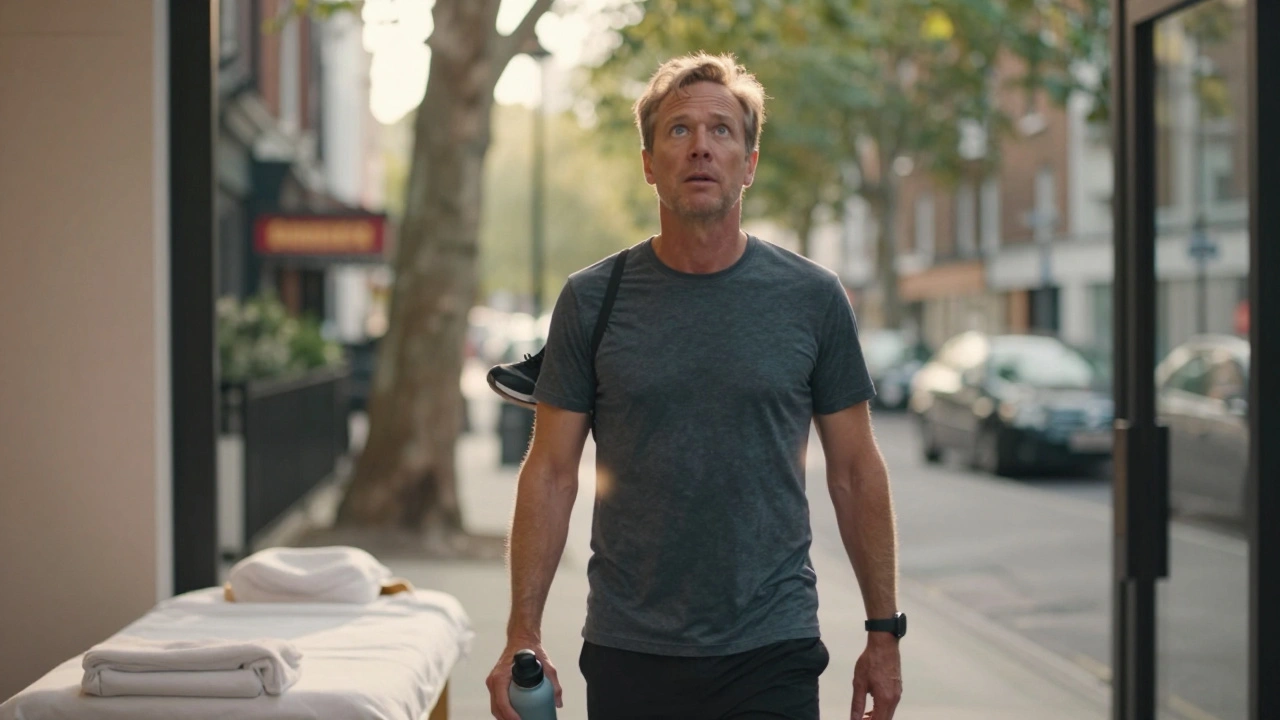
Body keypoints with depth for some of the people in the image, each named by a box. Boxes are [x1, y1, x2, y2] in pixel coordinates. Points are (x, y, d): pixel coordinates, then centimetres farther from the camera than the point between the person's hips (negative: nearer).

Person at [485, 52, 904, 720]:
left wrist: (884, 633, 4)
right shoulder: (591, 300, 1)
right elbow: (551, 471, 2)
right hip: (627, 656, 1)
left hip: (772, 653, -1)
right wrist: (522, 635, -5)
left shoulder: (812, 298, 0)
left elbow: (855, 472, 5)